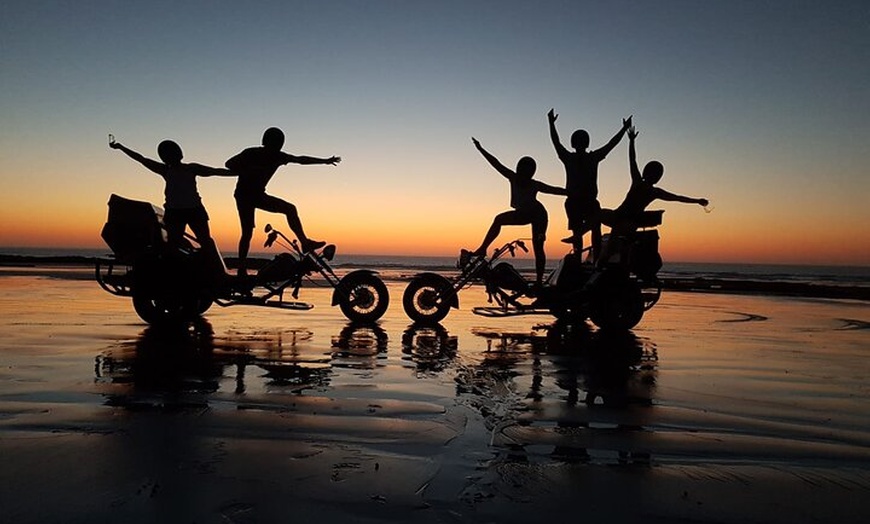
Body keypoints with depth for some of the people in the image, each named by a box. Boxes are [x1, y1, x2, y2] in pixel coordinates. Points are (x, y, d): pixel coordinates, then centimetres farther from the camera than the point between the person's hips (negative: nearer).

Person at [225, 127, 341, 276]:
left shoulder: (278, 156, -1)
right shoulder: (251, 153, -14)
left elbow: (300, 159, 0)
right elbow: (229, 164, -13)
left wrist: (325, 161, -1)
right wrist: (248, 172, -27)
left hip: (258, 195, 6)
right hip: (244, 195, -6)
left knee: (290, 209, -8)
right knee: (248, 232, -11)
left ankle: (304, 242, -9)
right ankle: (241, 269, -4)